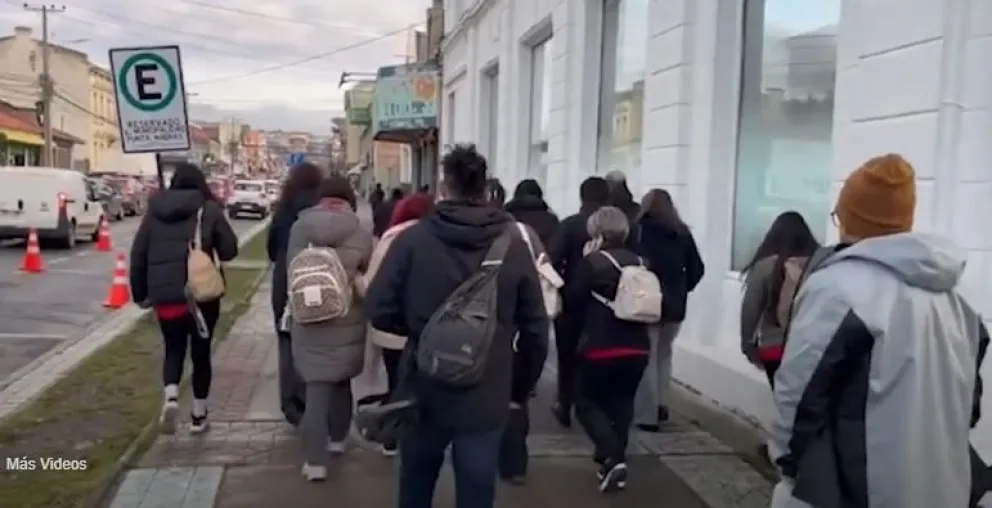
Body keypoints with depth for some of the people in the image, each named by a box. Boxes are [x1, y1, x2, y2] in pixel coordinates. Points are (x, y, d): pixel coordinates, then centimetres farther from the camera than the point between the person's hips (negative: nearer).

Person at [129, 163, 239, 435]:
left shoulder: (155, 211, 8)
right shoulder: (209, 210, -2)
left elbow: (138, 254, 7)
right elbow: (230, 249, -3)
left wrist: (140, 292, 15)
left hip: (165, 294, 2)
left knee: (173, 349, 17)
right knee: (200, 352, 12)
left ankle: (171, 396, -9)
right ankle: (198, 414, 19)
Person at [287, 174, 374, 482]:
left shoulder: (298, 229, -4)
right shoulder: (361, 236, -11)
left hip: (308, 322, 0)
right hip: (347, 323, 0)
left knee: (316, 388, 2)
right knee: (342, 382, 21)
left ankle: (315, 462, -1)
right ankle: (337, 439, 37)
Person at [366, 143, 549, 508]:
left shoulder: (413, 238, -10)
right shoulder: (515, 247, -6)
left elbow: (379, 311, -8)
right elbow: (535, 328, -1)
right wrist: (525, 382, 14)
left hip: (424, 391, 0)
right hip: (487, 398, 0)